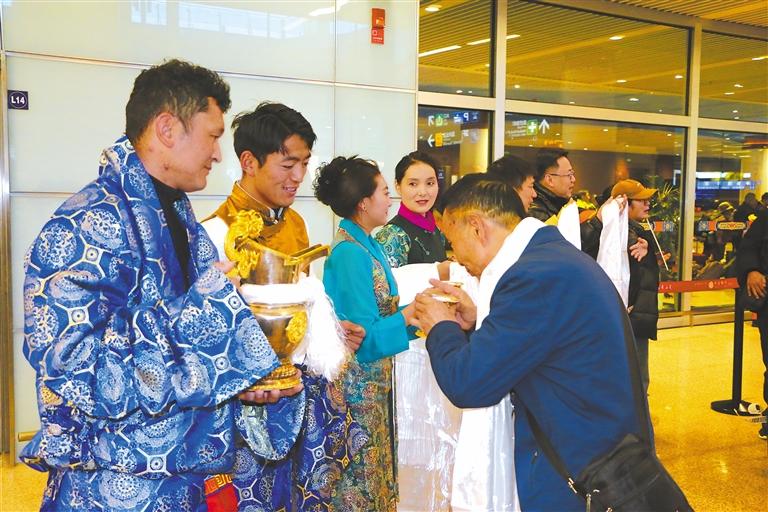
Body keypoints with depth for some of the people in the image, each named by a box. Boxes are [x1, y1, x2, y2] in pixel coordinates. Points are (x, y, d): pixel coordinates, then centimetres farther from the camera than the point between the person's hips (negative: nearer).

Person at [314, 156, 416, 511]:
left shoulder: (366, 244, 7)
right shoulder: (350, 254, -20)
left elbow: (379, 312, 8)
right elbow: (366, 337, -22)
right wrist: (414, 311, -23)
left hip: (374, 382, 9)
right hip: (358, 385, -9)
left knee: (375, 469, 19)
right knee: (360, 480, 5)